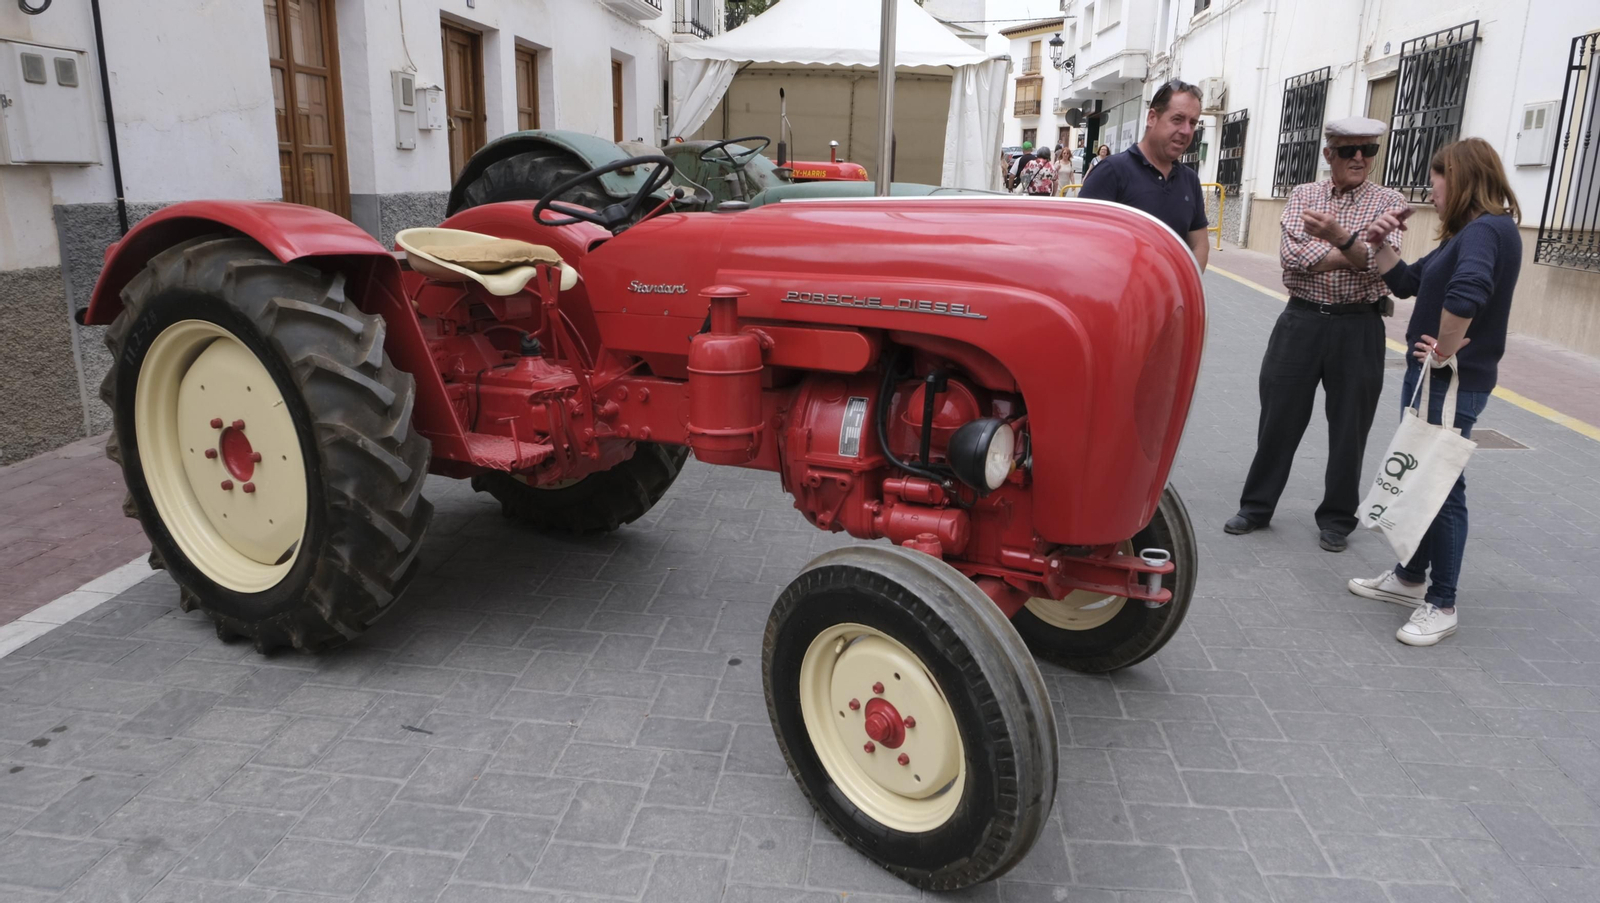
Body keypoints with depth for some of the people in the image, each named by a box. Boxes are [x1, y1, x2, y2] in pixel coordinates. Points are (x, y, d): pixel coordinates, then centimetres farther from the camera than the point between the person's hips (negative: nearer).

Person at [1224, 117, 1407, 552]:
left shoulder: (1389, 202, 0)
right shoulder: (1303, 194, 5)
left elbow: (1382, 265, -16)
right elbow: (1290, 255, -11)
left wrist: (1340, 237, -31)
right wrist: (1355, 255, -16)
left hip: (1359, 327, -1)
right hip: (1301, 320, 1)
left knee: (1349, 427, 7)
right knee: (1278, 418, 7)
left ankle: (1337, 519, 22)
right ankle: (1256, 506, 21)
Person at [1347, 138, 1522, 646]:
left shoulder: (1486, 229, -17)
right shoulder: (1465, 232, 15)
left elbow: (1467, 292, -36)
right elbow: (1407, 283, 18)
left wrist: (1446, 350, -25)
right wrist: (1381, 245, 5)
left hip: (1452, 382, -10)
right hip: (1431, 375, 10)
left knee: (1442, 487, -3)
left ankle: (1441, 606, 8)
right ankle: (1410, 578, 32)